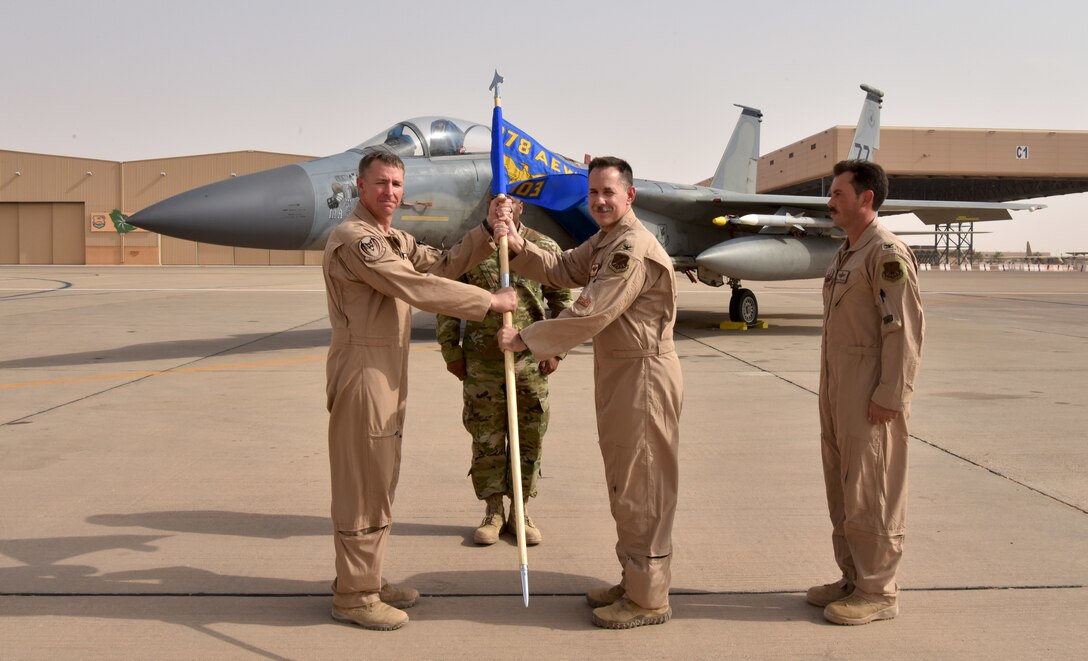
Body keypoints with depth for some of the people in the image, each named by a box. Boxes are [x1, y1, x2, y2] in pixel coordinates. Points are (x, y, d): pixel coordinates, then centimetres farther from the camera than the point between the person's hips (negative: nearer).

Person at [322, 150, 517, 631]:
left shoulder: (394, 241, 19)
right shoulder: (355, 239, -15)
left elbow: (442, 264, 13)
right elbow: (419, 288, -22)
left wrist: (487, 233, 2)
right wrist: (490, 302, -17)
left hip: (387, 376, 10)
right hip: (363, 373, -10)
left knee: (378, 484, 16)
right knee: (362, 487, -3)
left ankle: (367, 580, 27)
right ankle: (353, 596, 7)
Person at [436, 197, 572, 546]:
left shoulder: (544, 247, 3)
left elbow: (562, 301, 7)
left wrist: (556, 350, 1)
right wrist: (451, 351, 3)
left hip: (531, 361, 0)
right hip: (482, 362, 0)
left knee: (529, 438, 6)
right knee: (486, 438, 6)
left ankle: (521, 510, 20)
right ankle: (493, 511, 19)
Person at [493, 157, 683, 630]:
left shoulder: (634, 250, -20)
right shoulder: (603, 242, 14)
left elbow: (587, 316, -23)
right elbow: (561, 270, 11)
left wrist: (524, 340, -17)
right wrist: (518, 247, -6)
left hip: (643, 376, -10)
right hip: (617, 373, 10)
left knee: (640, 488, -2)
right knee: (624, 484, 18)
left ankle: (648, 599, 8)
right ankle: (633, 581, 31)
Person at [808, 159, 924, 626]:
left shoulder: (887, 253, -14)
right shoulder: (846, 253, 16)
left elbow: (904, 329, -19)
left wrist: (890, 395, -21)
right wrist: (830, 390, 18)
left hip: (871, 398, -10)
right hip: (838, 393, 10)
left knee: (870, 495, -2)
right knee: (841, 490, 15)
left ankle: (878, 592, 8)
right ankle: (853, 579, 26)